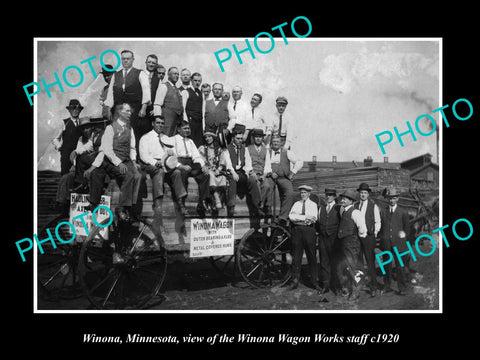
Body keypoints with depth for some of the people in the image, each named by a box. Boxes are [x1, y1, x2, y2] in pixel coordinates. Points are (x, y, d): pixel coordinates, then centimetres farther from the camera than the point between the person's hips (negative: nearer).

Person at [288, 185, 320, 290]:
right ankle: (295, 281, 11)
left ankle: (315, 282, 10)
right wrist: (305, 217, -12)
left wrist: (298, 217, -10)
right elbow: (291, 216, -4)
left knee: (312, 257, 2)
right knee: (296, 257, 3)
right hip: (297, 230, 2)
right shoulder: (296, 204, 13)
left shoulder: (313, 205, 8)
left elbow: (313, 219, -8)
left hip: (309, 230, -1)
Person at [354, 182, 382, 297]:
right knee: (358, 261, 5)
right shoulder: (355, 205, 9)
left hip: (369, 236, -3)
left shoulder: (373, 206, 1)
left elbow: (378, 222, 5)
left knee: (370, 261, -3)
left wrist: (375, 233, -3)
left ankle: (373, 286, 4)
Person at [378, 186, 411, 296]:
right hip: (386, 245, 2)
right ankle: (386, 287, 22)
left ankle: (402, 289, 13)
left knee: (400, 267, 2)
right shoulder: (383, 212, 8)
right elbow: (381, 228, 10)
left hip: (399, 244, -2)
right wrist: (382, 239, 4)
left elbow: (407, 229, 9)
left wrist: (405, 243, 9)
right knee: (386, 266, 9)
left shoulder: (403, 213, 3)